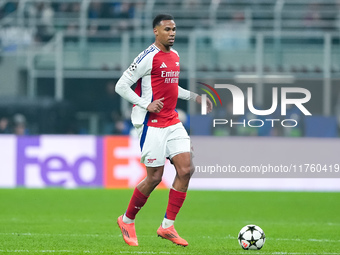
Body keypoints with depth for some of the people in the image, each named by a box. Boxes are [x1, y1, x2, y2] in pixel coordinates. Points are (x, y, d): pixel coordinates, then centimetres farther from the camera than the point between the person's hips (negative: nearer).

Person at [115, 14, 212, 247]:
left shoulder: (175, 56, 12)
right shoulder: (149, 57, -13)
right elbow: (121, 86, -13)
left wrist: (195, 97, 19)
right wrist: (146, 105, -19)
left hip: (172, 123, 8)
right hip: (152, 125, -8)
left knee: (186, 169, -4)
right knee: (155, 177, -4)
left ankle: (167, 226, 2)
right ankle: (127, 221, 18)